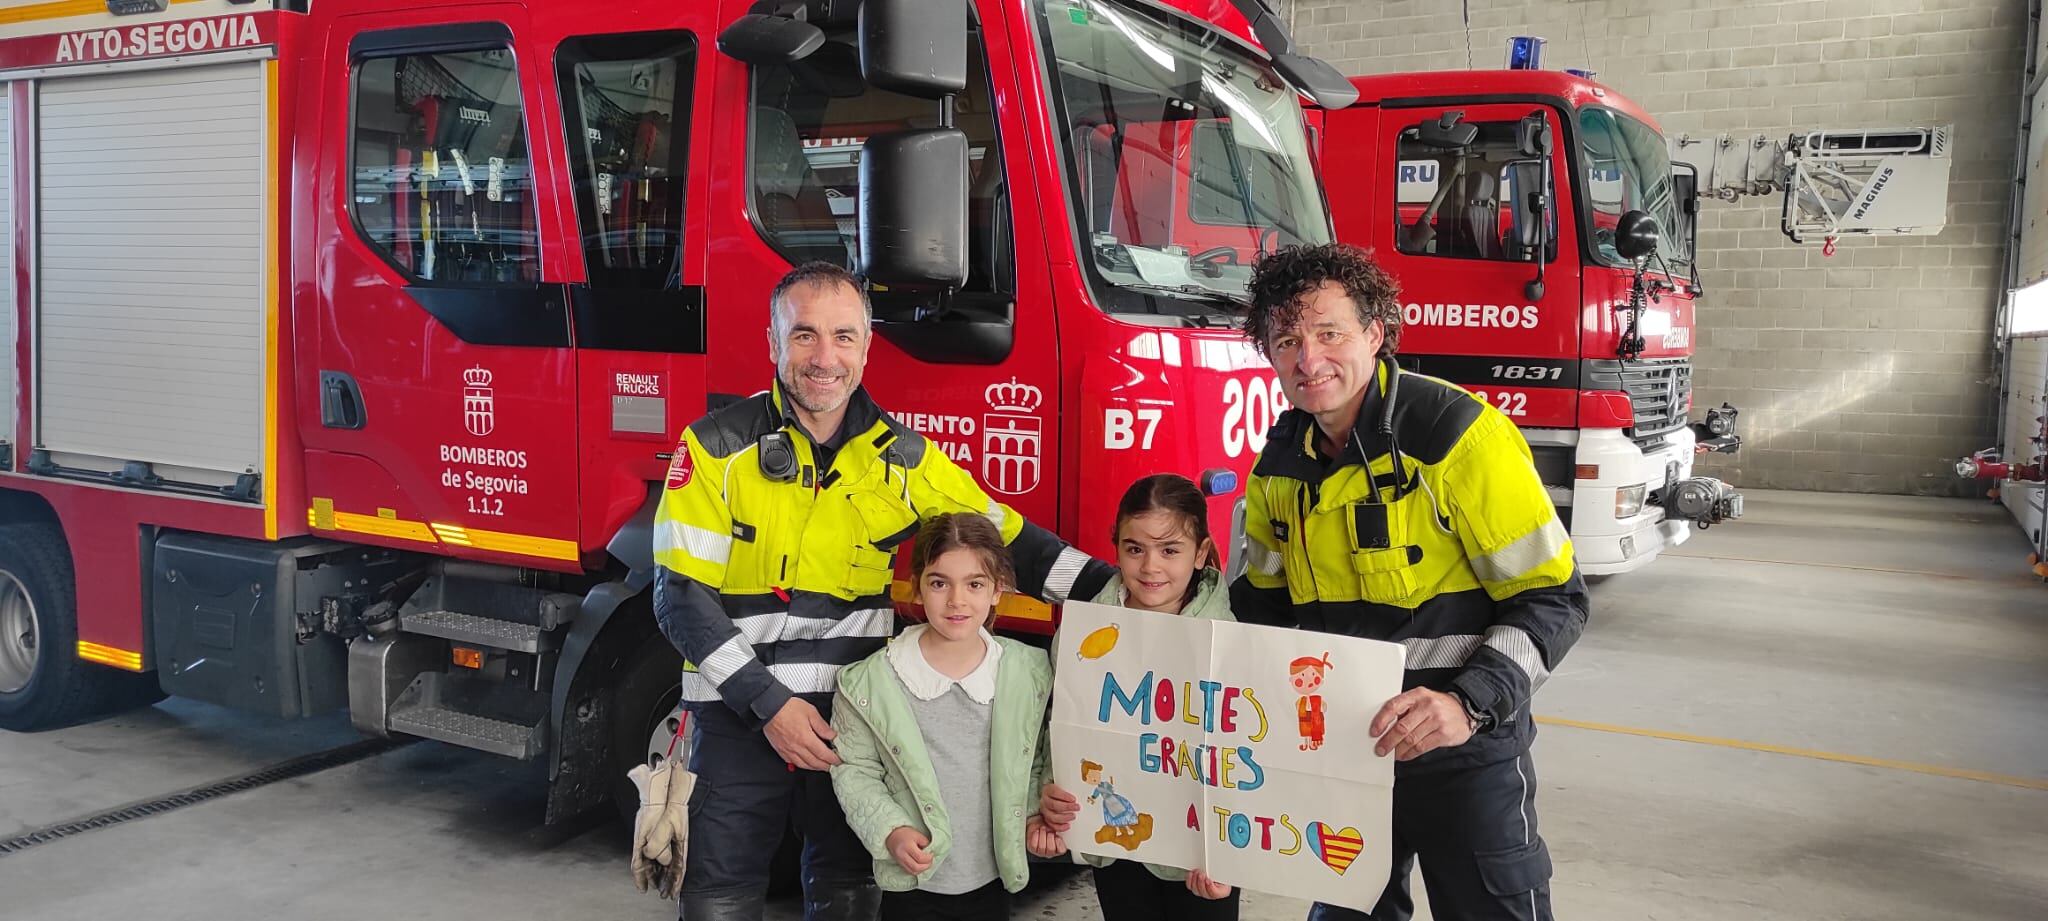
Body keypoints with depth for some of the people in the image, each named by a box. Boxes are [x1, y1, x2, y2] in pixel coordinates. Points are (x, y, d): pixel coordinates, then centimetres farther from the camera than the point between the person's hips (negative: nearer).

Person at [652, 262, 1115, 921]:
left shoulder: (903, 457, 1)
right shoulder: (716, 448, -7)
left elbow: (1008, 539, 4)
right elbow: (681, 597, -10)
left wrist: (1118, 589, -9)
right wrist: (768, 702, -17)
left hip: (854, 720, 2)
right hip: (739, 719, -2)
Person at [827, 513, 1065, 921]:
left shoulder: (1029, 672, -2)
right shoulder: (872, 680, -11)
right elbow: (854, 769, -2)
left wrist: (1034, 812, -2)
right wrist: (890, 831, -13)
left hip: (993, 879, 2)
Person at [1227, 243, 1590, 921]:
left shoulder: (1459, 433, -18)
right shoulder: (1280, 462, 2)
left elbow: (1552, 598, -17)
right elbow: (1265, 604, 15)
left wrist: (1469, 704, -30)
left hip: (1462, 755, -5)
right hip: (1338, 748, 6)